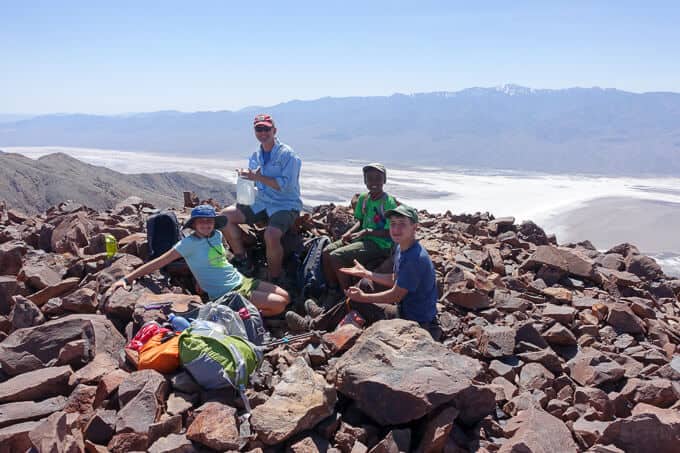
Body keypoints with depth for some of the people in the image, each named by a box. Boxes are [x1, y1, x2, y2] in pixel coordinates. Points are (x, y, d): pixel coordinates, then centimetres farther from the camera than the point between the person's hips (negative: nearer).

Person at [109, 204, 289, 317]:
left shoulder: (217, 235, 4)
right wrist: (126, 279, -20)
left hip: (241, 280, 7)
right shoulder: (189, 243, -15)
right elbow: (159, 262, -17)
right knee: (279, 305, -14)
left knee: (285, 297, 7)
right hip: (228, 294, -7)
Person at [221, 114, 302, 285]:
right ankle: (243, 261, 5)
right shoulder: (255, 156, 11)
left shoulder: (287, 154, -11)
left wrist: (258, 177, -21)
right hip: (261, 202, 7)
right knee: (226, 216, -4)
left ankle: (275, 280, -13)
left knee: (271, 235, -34)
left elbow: (285, 185, -21)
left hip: (285, 204, -7)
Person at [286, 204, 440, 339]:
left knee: (354, 301, -3)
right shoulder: (401, 248, 3)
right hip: (407, 309, 9)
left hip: (416, 322, -9)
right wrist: (366, 273, 11)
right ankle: (324, 315, 33)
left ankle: (312, 326, 15)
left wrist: (363, 297, -12)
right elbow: (394, 280, 15)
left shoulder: (415, 258, -28)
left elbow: (395, 296, -22)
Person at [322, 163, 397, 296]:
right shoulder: (363, 198, 7)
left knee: (336, 256, -22)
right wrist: (349, 232, -4)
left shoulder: (389, 202, -15)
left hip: (380, 243, -8)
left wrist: (367, 232, -20)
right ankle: (332, 291, 10)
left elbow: (389, 233, -16)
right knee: (326, 252, -4)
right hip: (363, 238, 8)